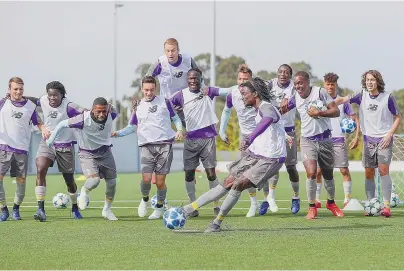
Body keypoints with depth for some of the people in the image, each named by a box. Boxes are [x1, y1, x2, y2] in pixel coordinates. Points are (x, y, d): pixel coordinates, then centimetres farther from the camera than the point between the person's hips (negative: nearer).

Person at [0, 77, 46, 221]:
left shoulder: (30, 106, 6)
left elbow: (38, 123, 13)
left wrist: (44, 130, -7)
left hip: (22, 149, 1)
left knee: (21, 180, 3)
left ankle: (16, 208, 23)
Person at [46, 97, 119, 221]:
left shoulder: (111, 115, -15)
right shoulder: (83, 120, -28)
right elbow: (62, 124, -16)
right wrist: (51, 139, -9)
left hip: (105, 152, 5)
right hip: (87, 154, -5)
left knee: (112, 183, 7)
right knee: (94, 180, -26)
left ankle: (107, 210, 31)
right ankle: (84, 192, 11)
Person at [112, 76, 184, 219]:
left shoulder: (164, 101, 7)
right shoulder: (138, 106, 11)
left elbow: (176, 118, 15)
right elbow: (131, 127, 17)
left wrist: (179, 129, -4)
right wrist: (118, 133, 1)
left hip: (165, 144, -1)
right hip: (147, 146, 1)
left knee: (160, 181, -3)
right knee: (146, 178, -15)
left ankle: (159, 207, 20)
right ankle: (145, 199, 16)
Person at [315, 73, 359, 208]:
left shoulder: (343, 101, 6)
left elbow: (355, 119, 9)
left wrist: (357, 137, -2)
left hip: (339, 141, -1)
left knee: (344, 170, -4)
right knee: (318, 171, -3)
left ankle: (347, 199, 2)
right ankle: (317, 200, 4)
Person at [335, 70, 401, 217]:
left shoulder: (388, 97, -6)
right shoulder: (362, 95, 1)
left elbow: (398, 117, 1)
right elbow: (344, 99, -7)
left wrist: (390, 134, -9)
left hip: (384, 139, -3)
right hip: (368, 139, 4)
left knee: (384, 170, -14)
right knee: (369, 173, 3)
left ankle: (386, 206, -15)